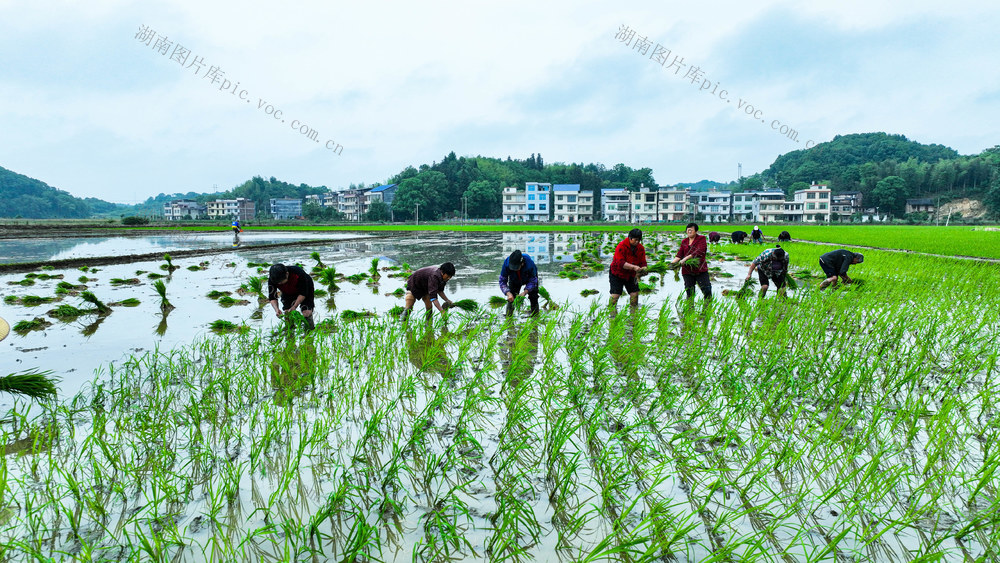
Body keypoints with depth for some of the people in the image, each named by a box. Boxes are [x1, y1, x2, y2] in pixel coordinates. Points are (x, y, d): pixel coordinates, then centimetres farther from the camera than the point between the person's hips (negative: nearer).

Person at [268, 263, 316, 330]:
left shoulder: (298, 274, -41)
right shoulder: (272, 280, -30)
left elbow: (303, 294, -29)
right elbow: (272, 297, -22)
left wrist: (294, 307, -37)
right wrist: (276, 309, -41)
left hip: (305, 289, -4)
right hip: (288, 293, 4)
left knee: (306, 312, -19)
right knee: (286, 312, -10)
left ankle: (311, 329, 3)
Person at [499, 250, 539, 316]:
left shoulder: (530, 264, -43)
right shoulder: (506, 263, -38)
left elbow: (532, 281, -30)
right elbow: (502, 281, -28)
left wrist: (525, 292, -43)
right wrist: (508, 293, -42)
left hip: (530, 278, -1)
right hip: (514, 280, 2)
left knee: (533, 298, -10)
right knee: (511, 298, -9)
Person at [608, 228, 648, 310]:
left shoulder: (641, 248, -4)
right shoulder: (621, 246, -22)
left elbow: (643, 263, -3)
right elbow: (620, 262, -30)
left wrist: (643, 269, -28)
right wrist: (633, 267, -40)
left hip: (631, 275, 5)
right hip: (617, 274, -5)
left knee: (635, 294, 0)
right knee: (615, 294, -11)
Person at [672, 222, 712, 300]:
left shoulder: (701, 239, 1)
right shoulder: (684, 241, 14)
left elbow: (699, 251, -15)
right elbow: (679, 255, 8)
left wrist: (685, 259, -23)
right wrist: (672, 262, -11)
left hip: (700, 269, -4)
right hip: (687, 270, 4)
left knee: (707, 289, -5)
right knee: (689, 291, 8)